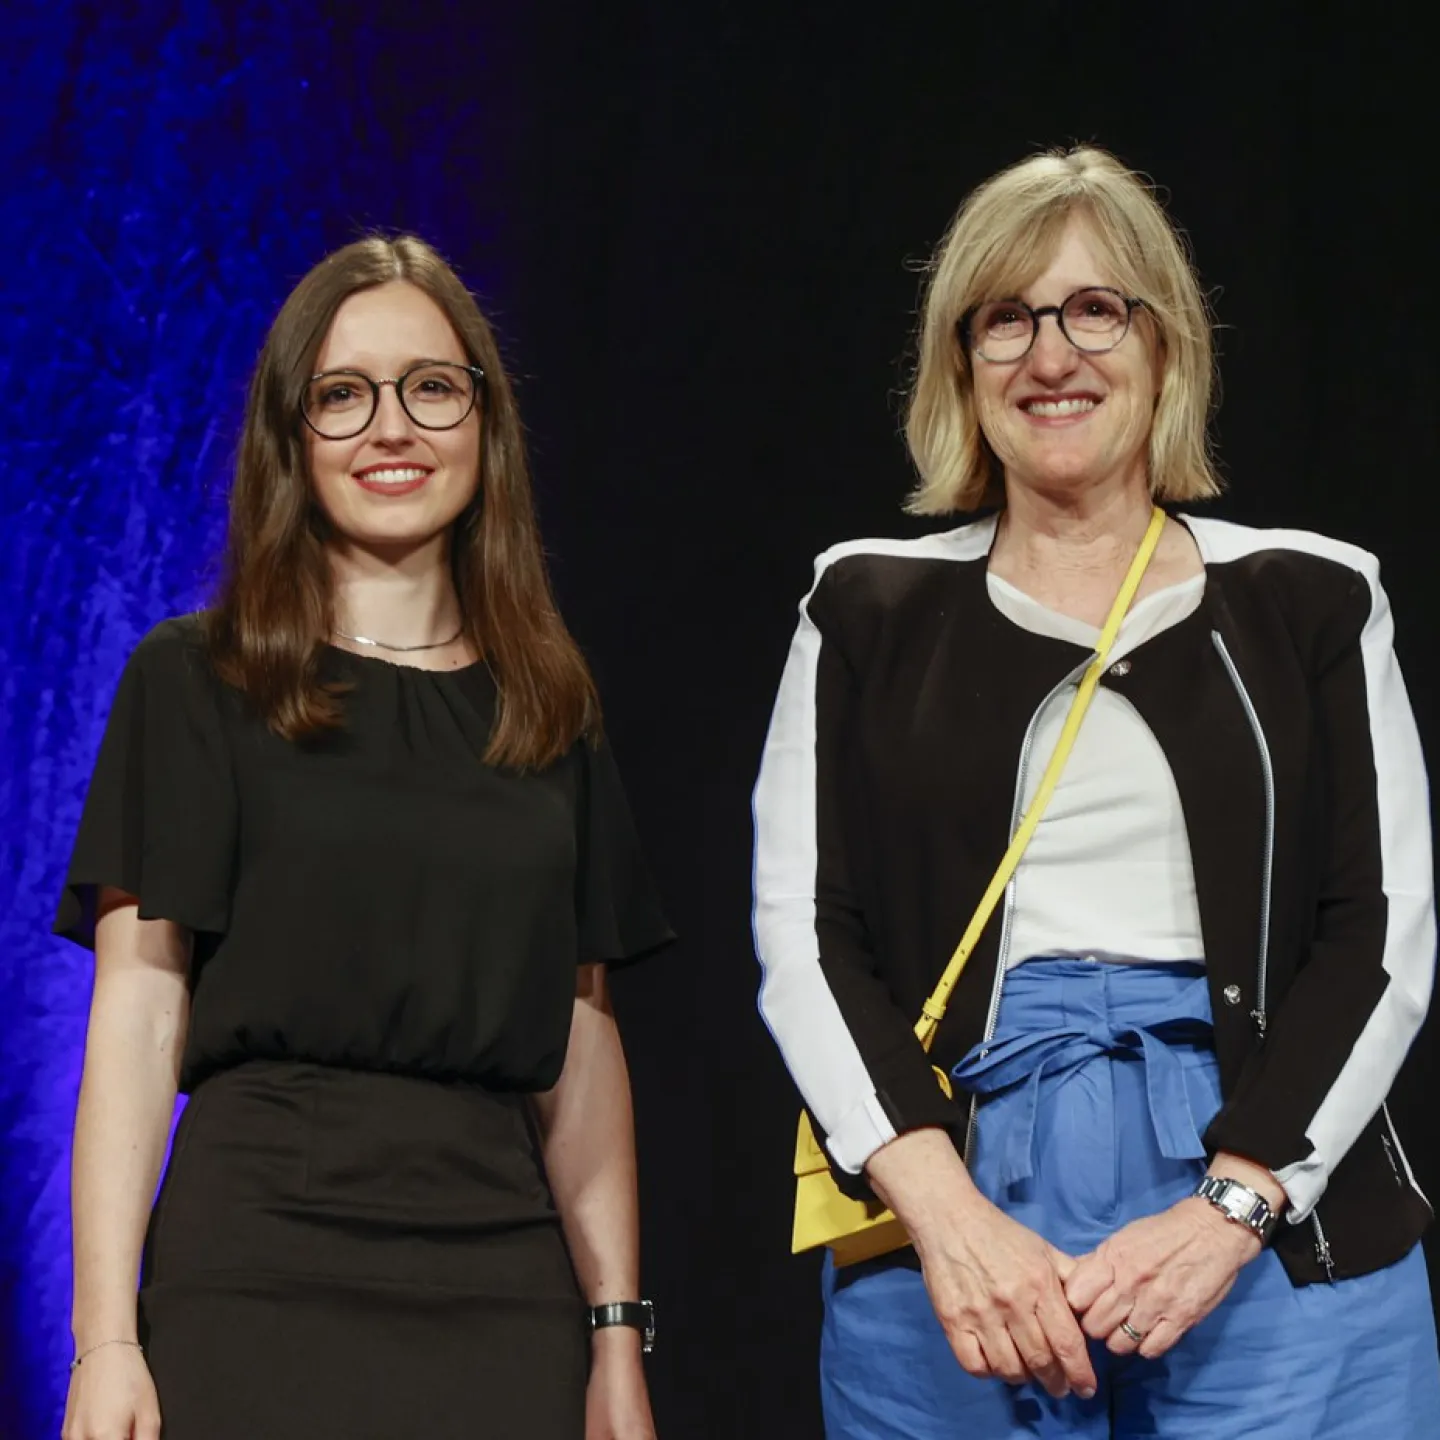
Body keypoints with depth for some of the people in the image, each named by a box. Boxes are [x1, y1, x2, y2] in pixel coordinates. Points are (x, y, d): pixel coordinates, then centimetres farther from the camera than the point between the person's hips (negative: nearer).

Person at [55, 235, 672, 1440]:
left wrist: (617, 1336, 6)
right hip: (259, 1269, -3)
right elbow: (137, 1011, -4)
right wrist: (105, 1339, -11)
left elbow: (579, 1039, 12)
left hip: (502, 1284, 3)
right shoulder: (192, 683, 3)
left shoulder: (548, 709, 13)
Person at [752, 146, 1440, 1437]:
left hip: (1278, 1226, 0)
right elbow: (802, 930, 2)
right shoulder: (870, 613, 10)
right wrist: (944, 1211, -12)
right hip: (949, 1207, 1)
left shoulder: (1311, 601, 8)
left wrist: (1232, 1207, -11)